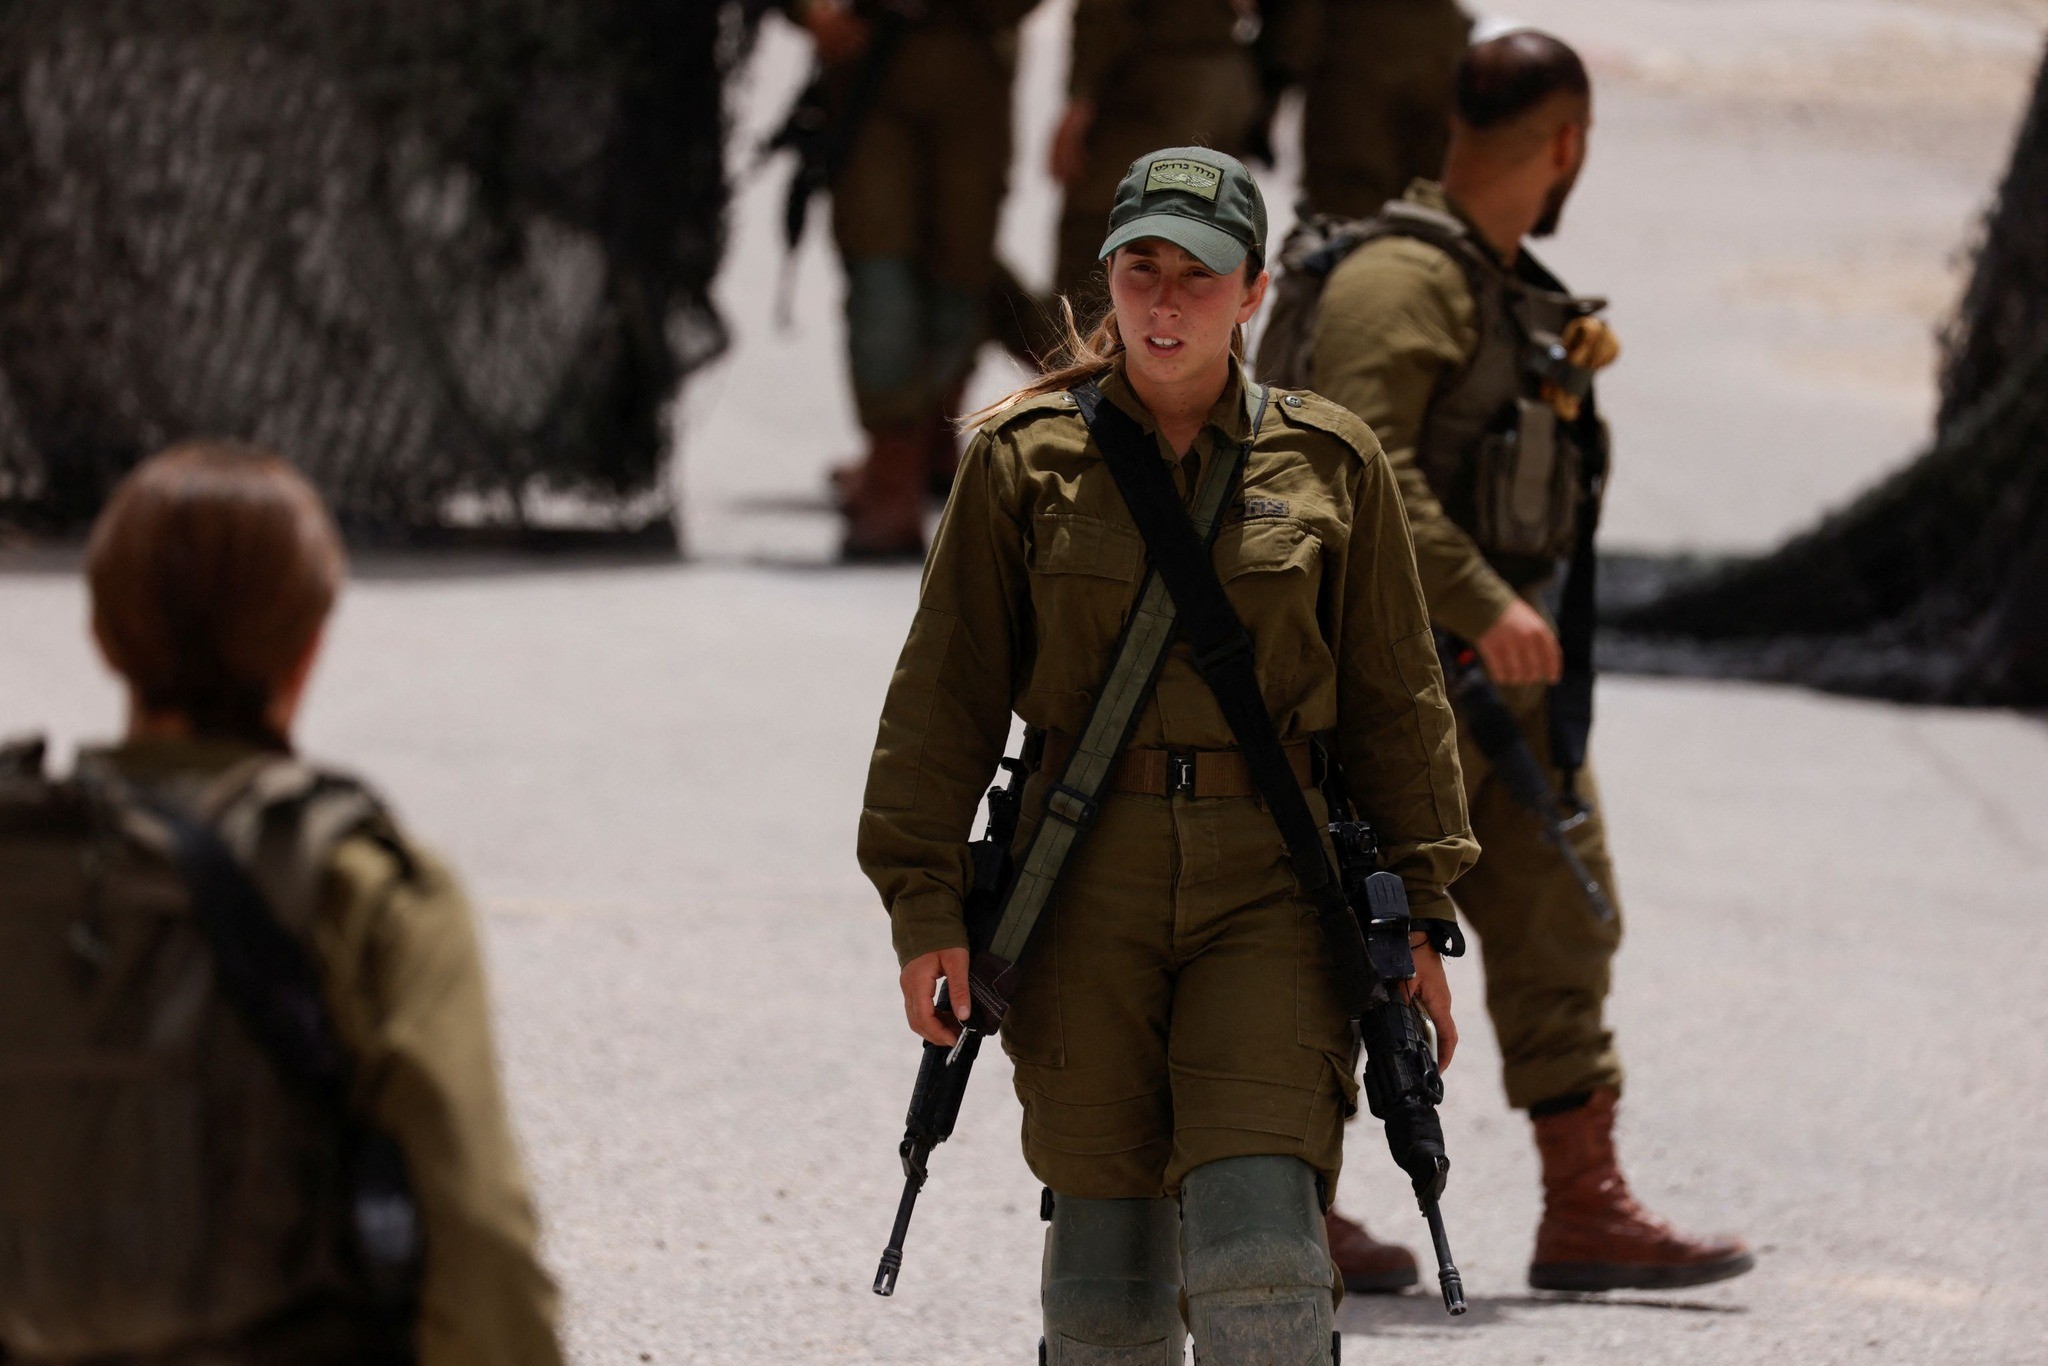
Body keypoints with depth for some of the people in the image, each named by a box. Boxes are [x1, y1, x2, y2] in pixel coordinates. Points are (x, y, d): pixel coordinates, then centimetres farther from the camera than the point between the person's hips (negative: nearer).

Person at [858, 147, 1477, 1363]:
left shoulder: (1330, 464, 4)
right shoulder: (1026, 460, 3)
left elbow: (1395, 700, 10)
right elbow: (946, 694, 5)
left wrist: (1419, 918, 8)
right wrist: (925, 905, -1)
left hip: (1268, 885, -1)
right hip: (1088, 883, 1)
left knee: (1260, 1240, -14)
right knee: (1106, 1226, 5)